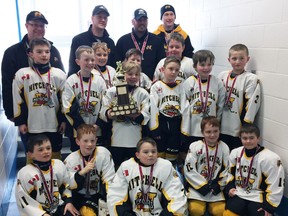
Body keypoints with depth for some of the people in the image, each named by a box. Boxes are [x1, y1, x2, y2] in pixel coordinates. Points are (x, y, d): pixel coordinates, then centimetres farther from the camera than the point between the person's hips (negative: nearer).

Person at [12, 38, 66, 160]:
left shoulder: (59, 75, 0)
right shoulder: (22, 75, -3)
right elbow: (18, 100, 0)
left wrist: (63, 120, 3)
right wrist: (20, 122, -1)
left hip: (54, 125, 1)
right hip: (32, 126, 0)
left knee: (55, 155, 14)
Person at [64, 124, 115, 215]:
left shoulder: (104, 153, -9)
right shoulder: (70, 159, -6)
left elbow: (109, 181, -8)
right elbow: (69, 186, -10)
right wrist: (82, 172, -26)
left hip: (100, 195, 2)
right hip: (80, 197, -1)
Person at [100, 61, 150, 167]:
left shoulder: (142, 93, 5)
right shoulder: (112, 91, 5)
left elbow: (146, 115, -4)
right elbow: (103, 111, 2)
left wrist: (138, 116, -24)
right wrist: (108, 114, -19)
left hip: (135, 139, 0)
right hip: (116, 138, 0)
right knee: (116, 166, 13)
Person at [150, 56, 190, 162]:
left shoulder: (180, 87, 6)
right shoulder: (156, 86, -3)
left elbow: (185, 109, 1)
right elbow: (153, 109, -8)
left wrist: (184, 130, -4)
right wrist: (154, 129, -12)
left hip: (176, 125, 3)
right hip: (161, 124, -2)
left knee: (172, 156, 12)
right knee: (159, 155, 6)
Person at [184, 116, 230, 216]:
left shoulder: (224, 148, 0)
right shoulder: (194, 147, -8)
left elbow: (227, 170, 5)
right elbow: (189, 170, -9)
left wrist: (219, 185, -6)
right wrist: (202, 185, -12)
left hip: (215, 187, 2)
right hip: (197, 186, -2)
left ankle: (210, 205, 18)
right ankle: (203, 204, 13)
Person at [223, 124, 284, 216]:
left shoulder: (270, 158, -16)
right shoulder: (235, 153, 0)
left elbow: (276, 185, -12)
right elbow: (230, 172, 16)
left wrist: (269, 206, -9)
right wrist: (230, 187, 3)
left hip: (258, 198, -3)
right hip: (238, 194, 3)